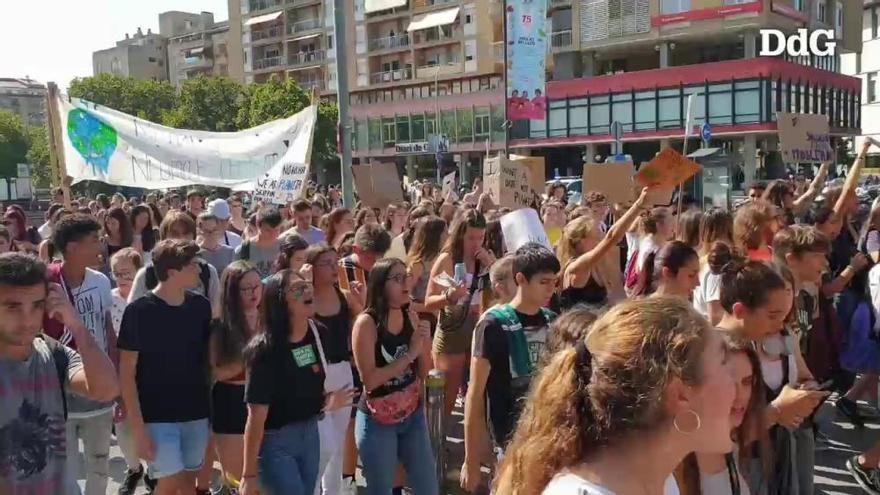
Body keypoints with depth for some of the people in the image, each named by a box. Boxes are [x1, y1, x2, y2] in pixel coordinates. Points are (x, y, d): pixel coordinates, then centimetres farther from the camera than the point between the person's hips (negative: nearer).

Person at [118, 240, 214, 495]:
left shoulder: (201, 306, 0)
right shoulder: (139, 311, -13)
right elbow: (126, 372, -10)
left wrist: (211, 404, 7)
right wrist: (138, 427, -13)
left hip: (196, 413, 4)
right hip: (157, 416, -4)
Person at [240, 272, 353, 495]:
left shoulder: (318, 333, -3)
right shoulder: (266, 350, -21)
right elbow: (257, 415, -21)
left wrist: (326, 402, 2)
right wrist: (249, 475, -19)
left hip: (311, 435, 7)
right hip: (275, 442, -6)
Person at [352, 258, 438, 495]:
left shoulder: (411, 317, 1)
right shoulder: (367, 323, -15)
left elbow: (423, 373, 6)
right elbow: (370, 379, -23)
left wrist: (423, 343, -12)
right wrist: (410, 353, -21)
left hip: (413, 415, 5)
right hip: (377, 421, -5)